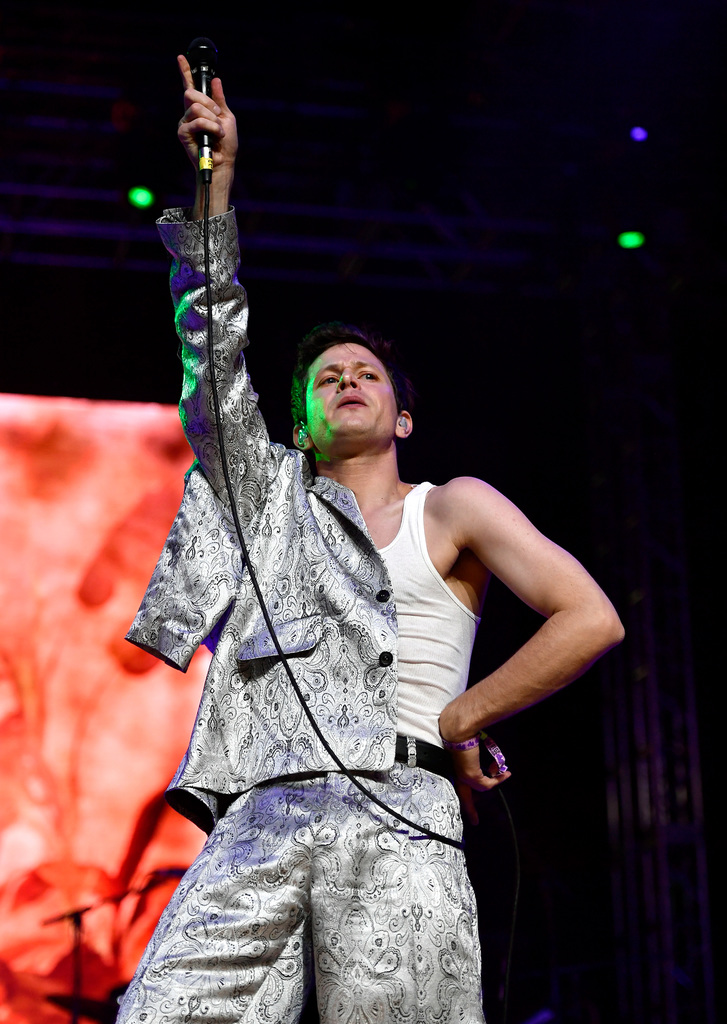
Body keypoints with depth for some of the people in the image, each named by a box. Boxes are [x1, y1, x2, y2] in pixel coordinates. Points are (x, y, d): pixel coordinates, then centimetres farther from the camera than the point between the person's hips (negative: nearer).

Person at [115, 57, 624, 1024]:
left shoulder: (453, 507, 18)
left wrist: (454, 722, 3)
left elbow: (591, 620, 6)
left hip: (394, 816, -2)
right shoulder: (273, 496, 27)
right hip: (255, 826, 3)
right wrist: (215, 177, 17)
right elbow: (214, 340, 21)